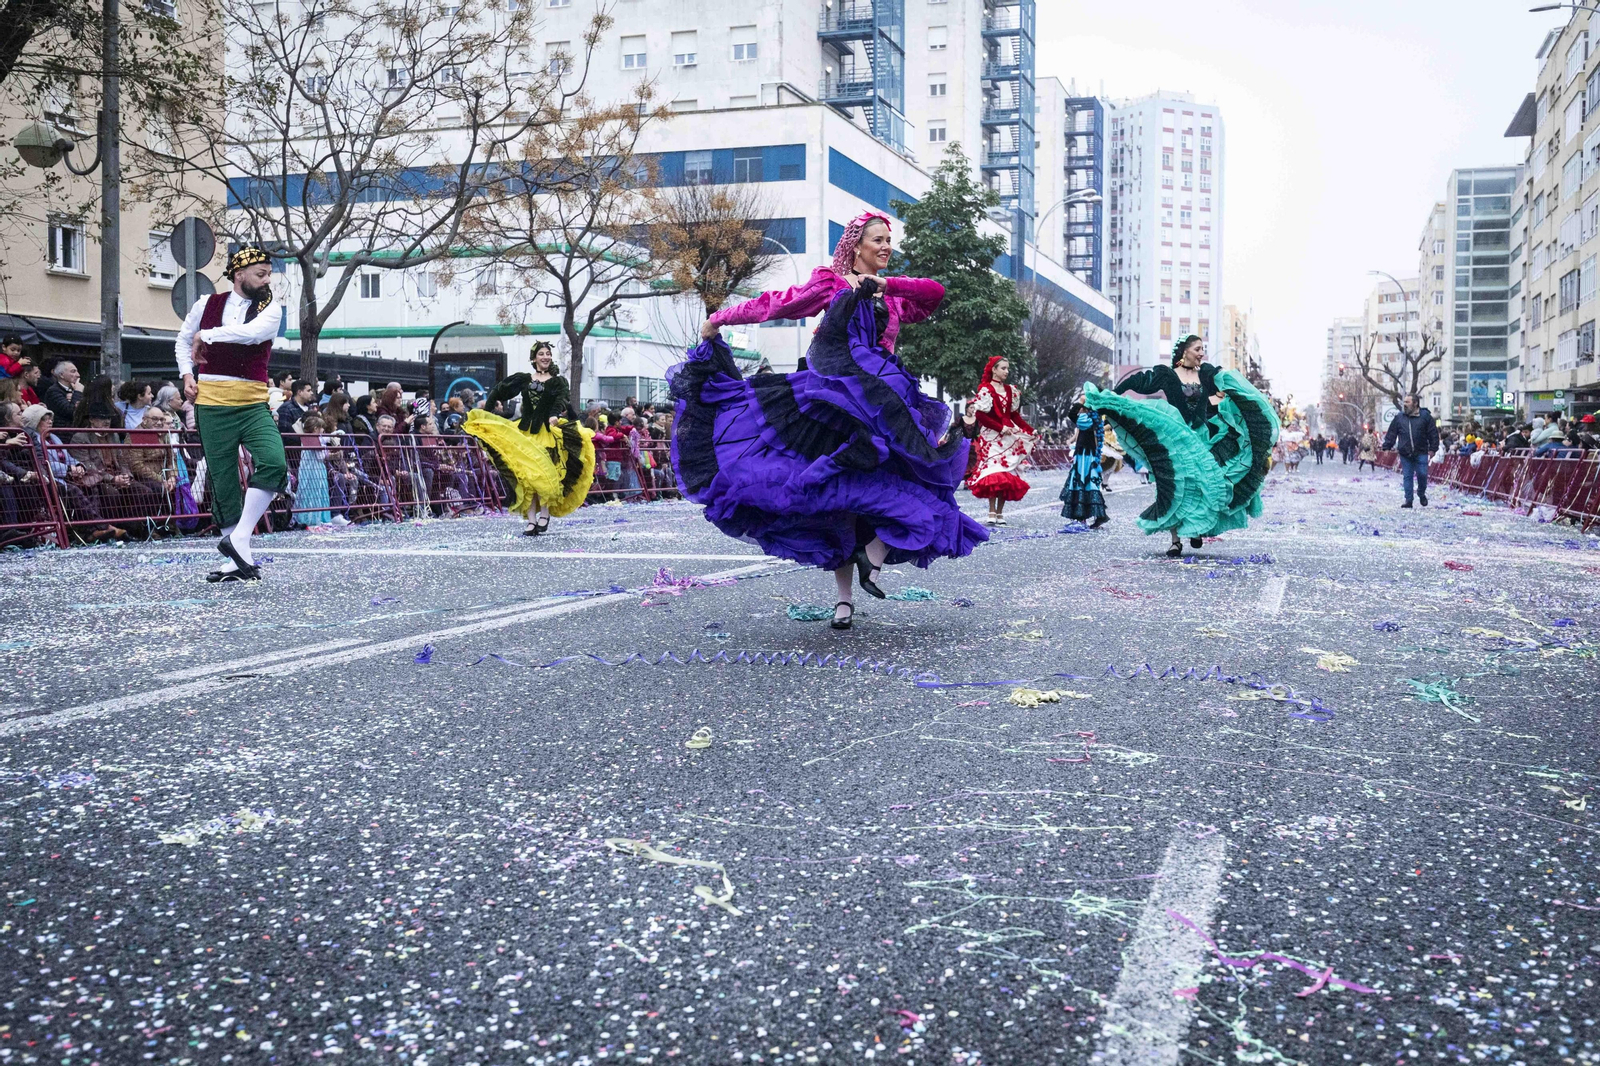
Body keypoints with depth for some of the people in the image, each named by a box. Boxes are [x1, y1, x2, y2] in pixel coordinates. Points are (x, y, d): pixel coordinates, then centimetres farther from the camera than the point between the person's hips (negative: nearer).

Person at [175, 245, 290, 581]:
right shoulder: (207, 304, 7)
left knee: (274, 463, -24)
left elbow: (252, 332, -20)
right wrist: (187, 374, 9)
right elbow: (182, 341, 23)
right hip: (211, 405, 1)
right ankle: (239, 561, 10)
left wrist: (205, 335, -12)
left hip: (253, 405, -1)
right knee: (223, 482, 3)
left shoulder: (271, 308, 2)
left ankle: (238, 538, -16)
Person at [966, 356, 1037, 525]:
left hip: (1009, 436, 6)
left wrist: (1030, 430, 6)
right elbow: (980, 415, -10)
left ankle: (1000, 513, 5)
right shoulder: (985, 389, -3)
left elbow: (1014, 415, 16)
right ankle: (991, 513, -13)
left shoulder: (1011, 390, 15)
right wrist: (1000, 428, -16)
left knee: (1008, 476, 1)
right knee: (994, 475, -15)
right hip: (991, 437, -6)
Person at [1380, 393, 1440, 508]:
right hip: (1405, 454, 2)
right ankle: (1408, 500, 6)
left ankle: (1421, 494, 23)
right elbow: (1391, 433, 10)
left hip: (1421, 452, -2)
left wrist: (1433, 448, -3)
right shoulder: (1399, 417, 7)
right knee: (1407, 477, 2)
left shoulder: (1425, 416, 0)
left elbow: (1433, 433, 2)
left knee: (1422, 474, -4)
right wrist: (1387, 447, 5)